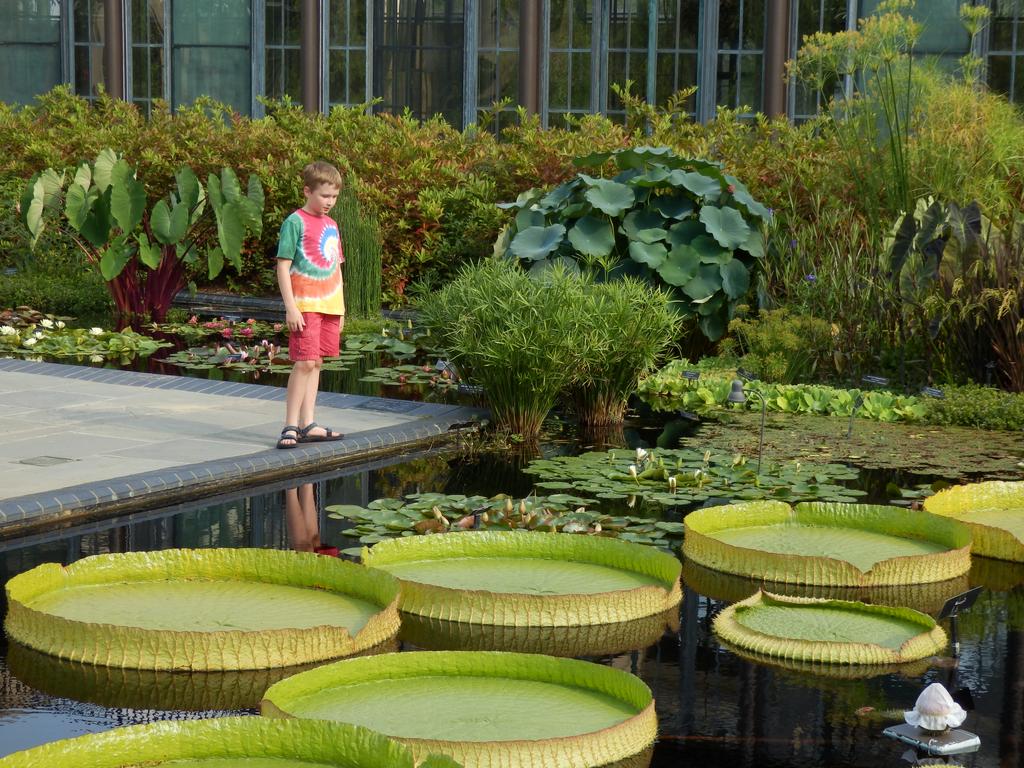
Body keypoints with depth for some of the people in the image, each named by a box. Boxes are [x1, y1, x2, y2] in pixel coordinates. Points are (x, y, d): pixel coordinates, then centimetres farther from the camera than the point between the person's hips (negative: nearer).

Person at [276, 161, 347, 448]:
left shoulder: (331, 225, 15)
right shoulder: (295, 222, -7)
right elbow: (283, 266, -10)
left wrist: (340, 309, 20)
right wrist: (290, 307, -16)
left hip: (329, 306, 7)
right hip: (305, 305, -7)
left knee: (316, 363, 9)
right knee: (304, 362, -11)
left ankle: (308, 425, 14)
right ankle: (291, 427, -8)